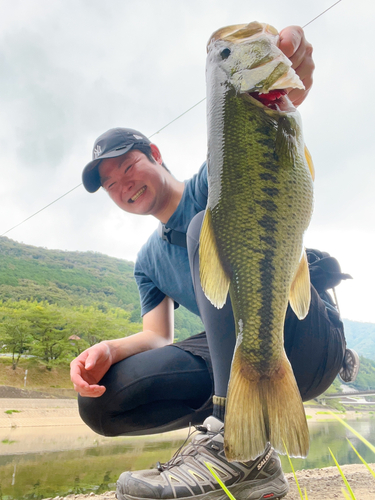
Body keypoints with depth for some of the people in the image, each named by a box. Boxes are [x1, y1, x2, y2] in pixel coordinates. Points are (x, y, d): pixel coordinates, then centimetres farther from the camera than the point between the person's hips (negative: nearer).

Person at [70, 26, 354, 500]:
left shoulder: (213, 183, 2)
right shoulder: (149, 261, 17)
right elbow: (157, 338, 8)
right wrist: (108, 349, -14)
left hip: (310, 339, -4)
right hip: (239, 357, 5)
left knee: (209, 227, -30)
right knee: (99, 400, -12)